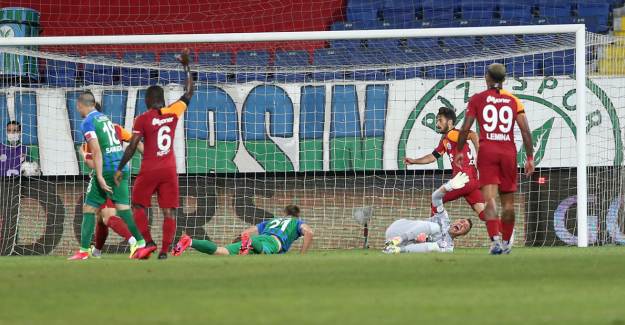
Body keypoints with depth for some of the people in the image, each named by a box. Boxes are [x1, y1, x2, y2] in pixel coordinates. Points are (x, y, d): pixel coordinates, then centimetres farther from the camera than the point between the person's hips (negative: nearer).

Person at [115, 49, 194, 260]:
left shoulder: (143, 119, -6)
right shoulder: (173, 113, 2)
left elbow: (132, 147, -8)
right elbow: (189, 93, 16)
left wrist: (120, 169, -1)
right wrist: (186, 66, 22)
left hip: (149, 170, -3)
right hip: (169, 170, 3)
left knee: (138, 206, 14)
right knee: (169, 211, 1)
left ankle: (149, 242, 0)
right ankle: (165, 250, -6)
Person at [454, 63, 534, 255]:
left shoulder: (477, 99, 4)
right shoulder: (513, 101, 8)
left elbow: (465, 128, -1)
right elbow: (525, 131, 1)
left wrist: (459, 151, 10)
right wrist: (530, 157, 4)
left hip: (487, 150, -2)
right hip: (508, 151, 2)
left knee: (489, 199, -11)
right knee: (508, 201, 14)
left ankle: (495, 239, -29)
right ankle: (506, 243, 24)